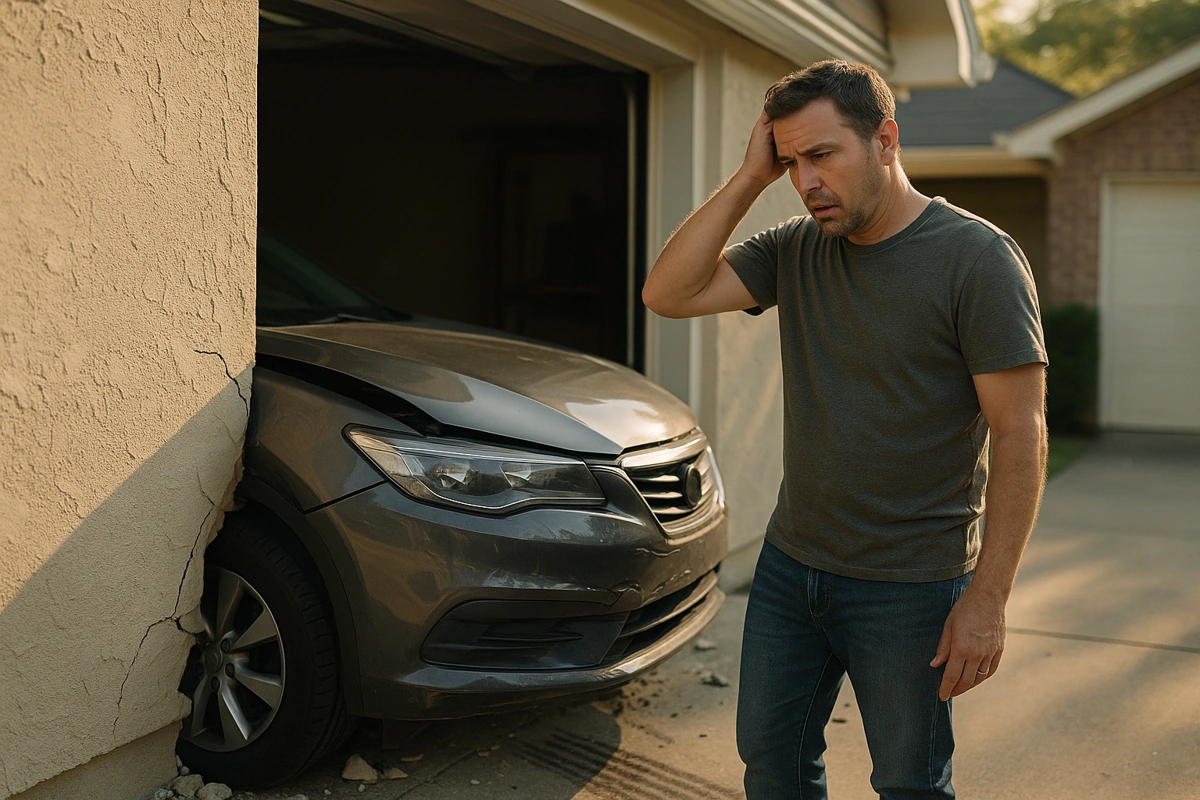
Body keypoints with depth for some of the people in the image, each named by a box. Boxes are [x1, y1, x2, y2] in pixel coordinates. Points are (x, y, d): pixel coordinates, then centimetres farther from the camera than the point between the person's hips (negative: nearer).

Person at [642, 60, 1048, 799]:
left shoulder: (977, 258, -14)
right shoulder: (794, 251, 2)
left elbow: (1020, 433, -16)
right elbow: (669, 293, -6)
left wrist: (988, 596, -19)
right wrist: (750, 178, -10)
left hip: (909, 590, -5)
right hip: (791, 565, 5)